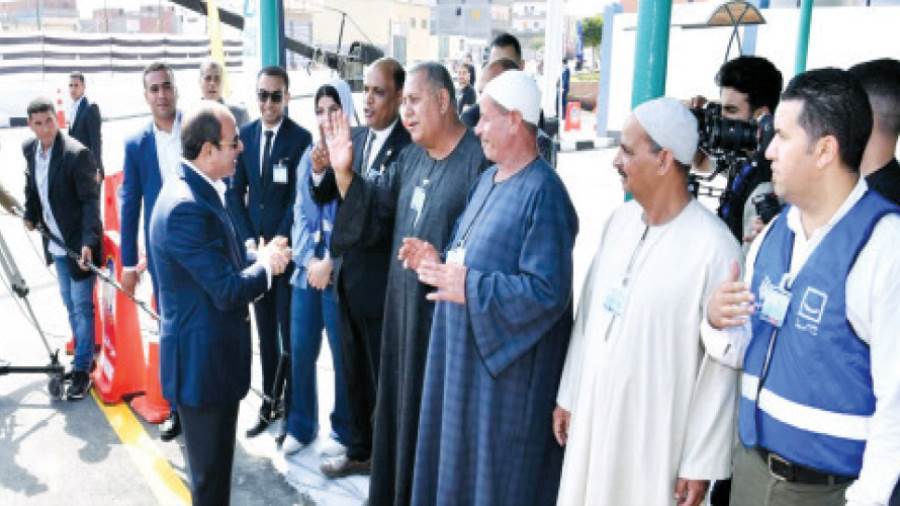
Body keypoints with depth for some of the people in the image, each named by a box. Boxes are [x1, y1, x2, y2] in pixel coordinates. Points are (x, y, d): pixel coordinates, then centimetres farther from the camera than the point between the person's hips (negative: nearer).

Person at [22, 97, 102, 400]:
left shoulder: (77, 154, -20)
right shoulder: (30, 149, 2)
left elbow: (90, 200, -20)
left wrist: (88, 241, -28)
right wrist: (30, 214, 8)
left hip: (78, 243, -7)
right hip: (56, 242, 7)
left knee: (82, 306, 0)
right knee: (70, 305, 18)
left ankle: (82, 369, 8)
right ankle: (83, 353, 34)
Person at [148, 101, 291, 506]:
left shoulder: (197, 190, 6)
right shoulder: (187, 206, -27)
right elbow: (228, 291, -26)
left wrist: (259, 257, -1)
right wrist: (266, 265, -8)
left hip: (209, 351, 10)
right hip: (204, 359, -10)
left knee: (215, 462, 26)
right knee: (211, 471, 9)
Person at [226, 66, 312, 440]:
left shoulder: (301, 138, -9)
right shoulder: (244, 135, 6)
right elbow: (236, 192, 7)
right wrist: (248, 239, -3)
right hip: (255, 248, 5)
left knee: (290, 332, 4)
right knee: (265, 331, 14)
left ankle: (292, 406, 18)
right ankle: (270, 401, 27)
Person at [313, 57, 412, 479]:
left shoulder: (409, 146, -17)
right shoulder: (354, 137, 5)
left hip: (381, 281, -7)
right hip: (348, 277, 7)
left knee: (385, 378, 10)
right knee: (354, 373, 21)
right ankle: (359, 451, 40)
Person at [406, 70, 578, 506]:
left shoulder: (543, 194, -21)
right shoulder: (488, 178, 9)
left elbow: (548, 291, -26)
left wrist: (470, 289, -27)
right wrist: (439, 261, 0)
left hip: (507, 363, -9)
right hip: (465, 349, 9)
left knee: (495, 469, 7)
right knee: (459, 455, 21)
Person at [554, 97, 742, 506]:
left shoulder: (715, 247, -19)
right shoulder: (619, 220, 1)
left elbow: (722, 366, -15)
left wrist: (702, 463, -10)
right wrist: (568, 395, 12)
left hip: (656, 437, -6)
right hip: (592, 414, 6)